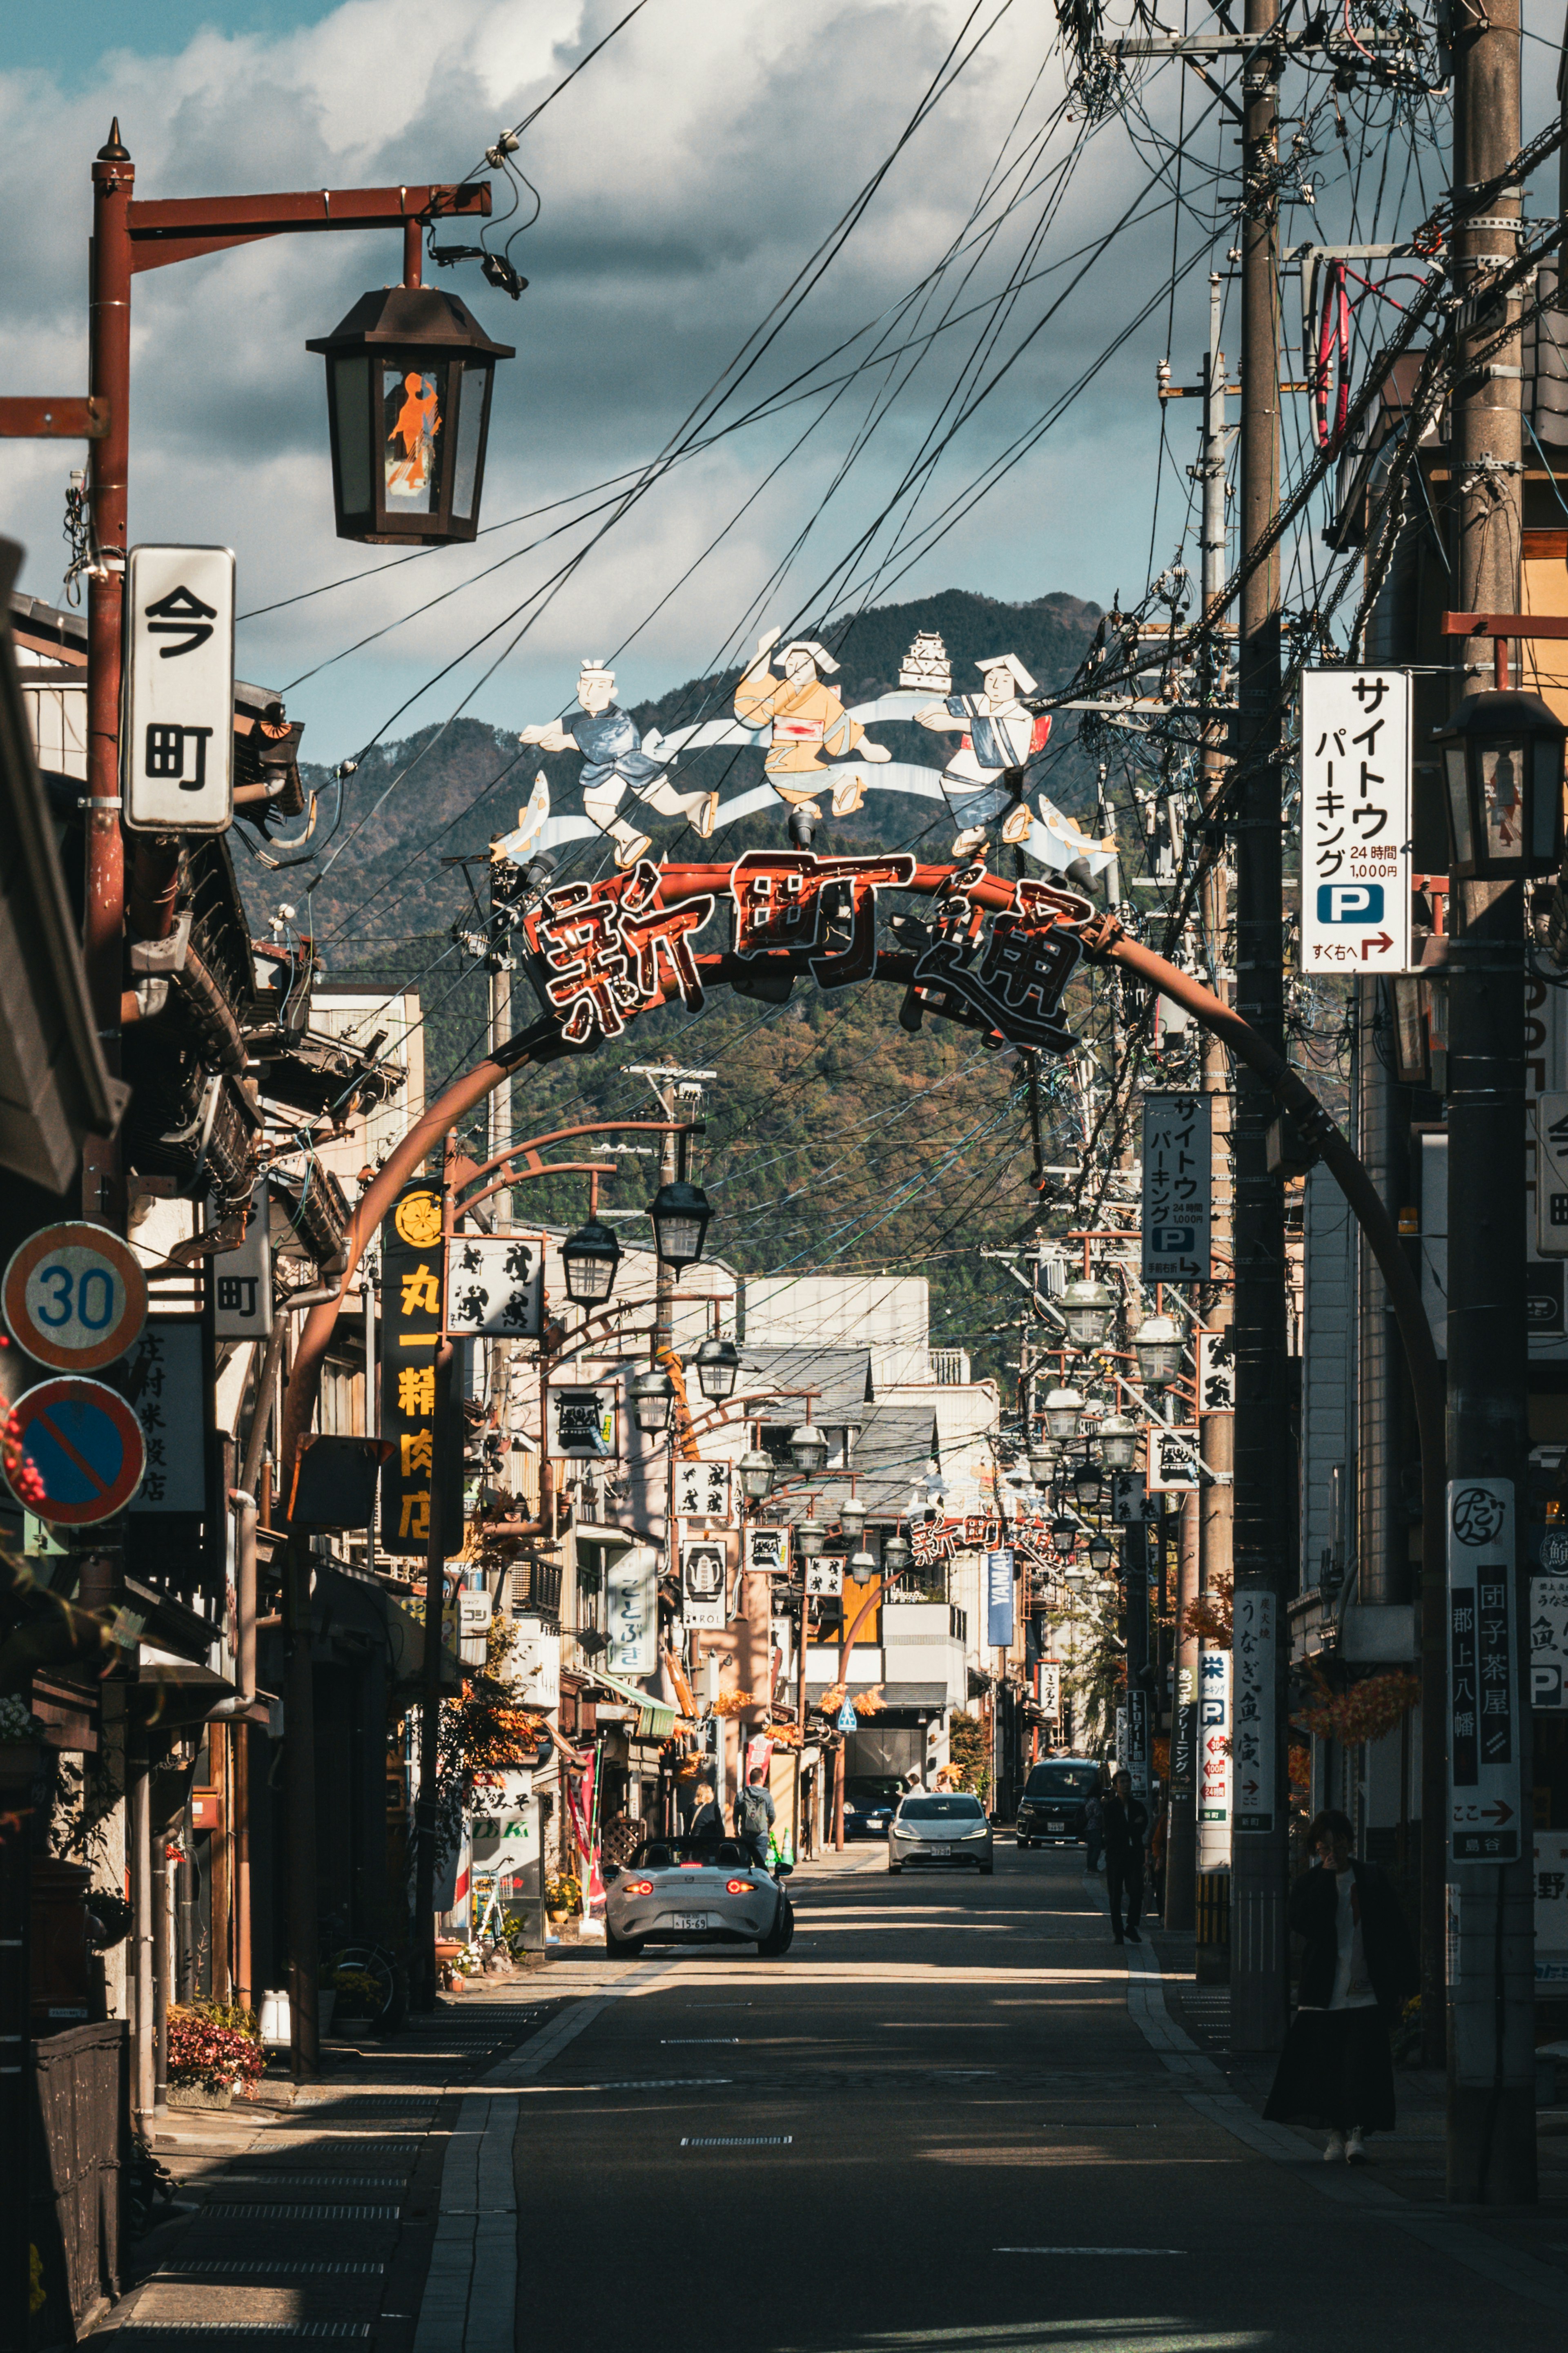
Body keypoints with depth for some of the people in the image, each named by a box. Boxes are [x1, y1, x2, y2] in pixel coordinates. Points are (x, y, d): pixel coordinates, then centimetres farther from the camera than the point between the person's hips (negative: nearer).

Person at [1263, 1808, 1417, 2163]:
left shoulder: (1371, 1880, 6)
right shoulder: (1309, 1884, 5)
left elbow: (1396, 1933, 8)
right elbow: (1303, 1923, -15)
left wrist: (1402, 1983, 3)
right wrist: (1326, 1877, -13)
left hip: (1366, 1992, -1)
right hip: (1324, 1993, 1)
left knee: (1363, 2063, -9)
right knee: (1326, 2063, 2)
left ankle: (1357, 2133, -11)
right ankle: (1335, 2134, 11)